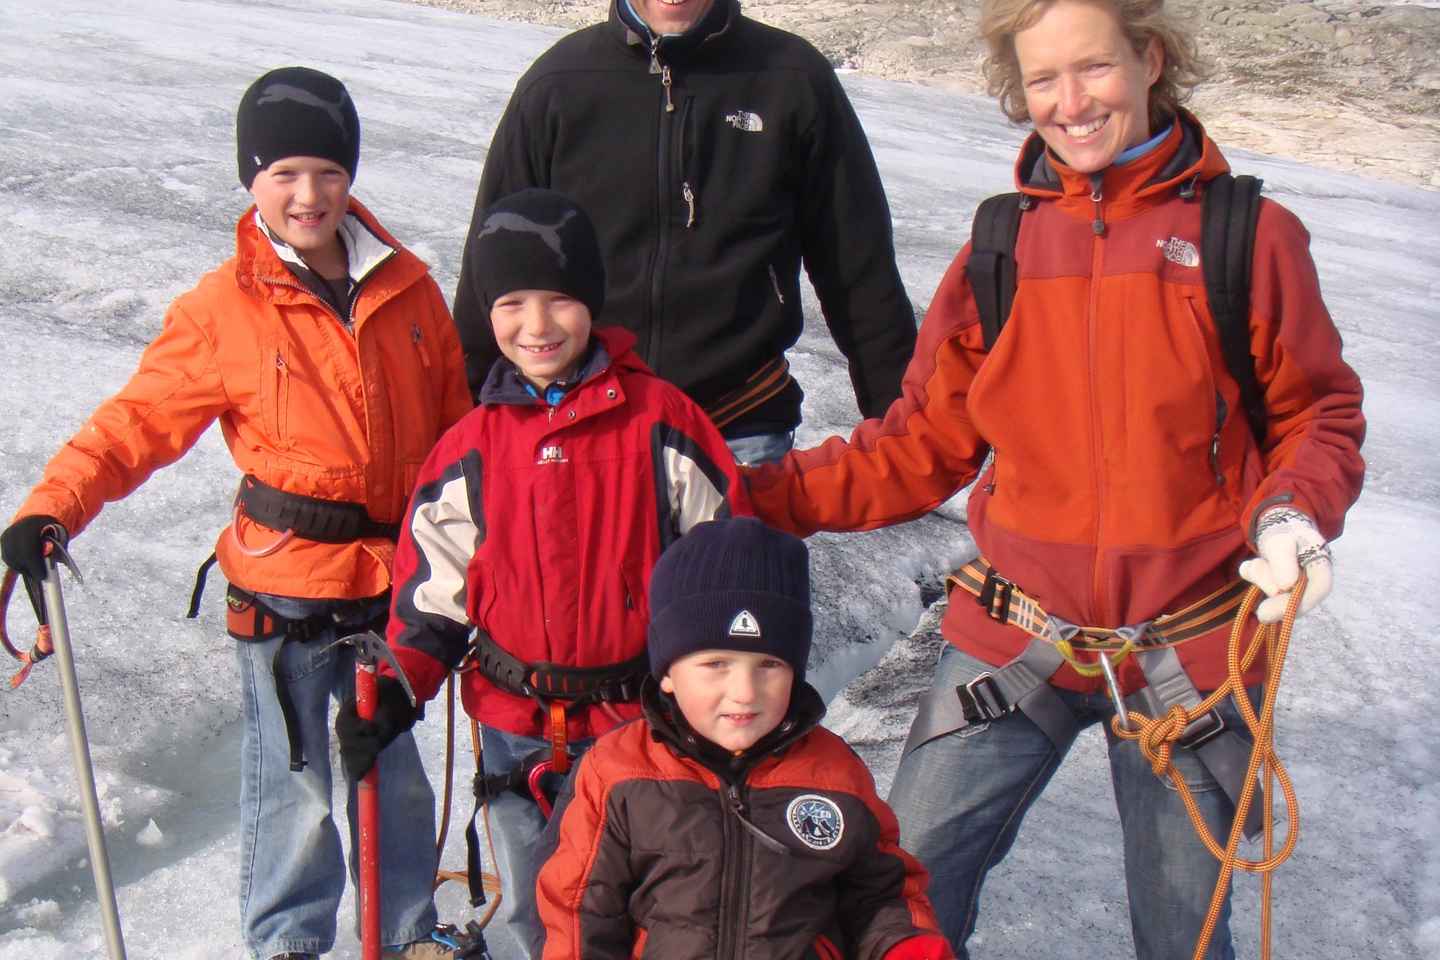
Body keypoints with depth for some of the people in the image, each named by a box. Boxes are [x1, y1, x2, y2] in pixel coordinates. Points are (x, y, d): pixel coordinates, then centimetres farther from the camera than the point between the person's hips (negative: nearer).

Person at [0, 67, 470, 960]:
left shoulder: (407, 287, 1)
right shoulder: (221, 312, -9)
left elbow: (456, 416, 10)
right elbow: (138, 421, -8)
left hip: (395, 574, 3)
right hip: (283, 586, -3)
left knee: (398, 769, 18)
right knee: (294, 783, 8)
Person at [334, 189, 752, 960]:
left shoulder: (660, 420, -7)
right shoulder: (468, 453, 0)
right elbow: (432, 593, 6)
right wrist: (397, 690, -6)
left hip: (648, 721, -2)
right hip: (518, 731, 2)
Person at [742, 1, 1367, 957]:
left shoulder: (1247, 237, -6)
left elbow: (1317, 415, 3)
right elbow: (924, 442, 4)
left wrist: (1295, 514, -17)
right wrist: (762, 495, -5)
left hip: (1188, 652, -1)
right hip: (1016, 640, 1)